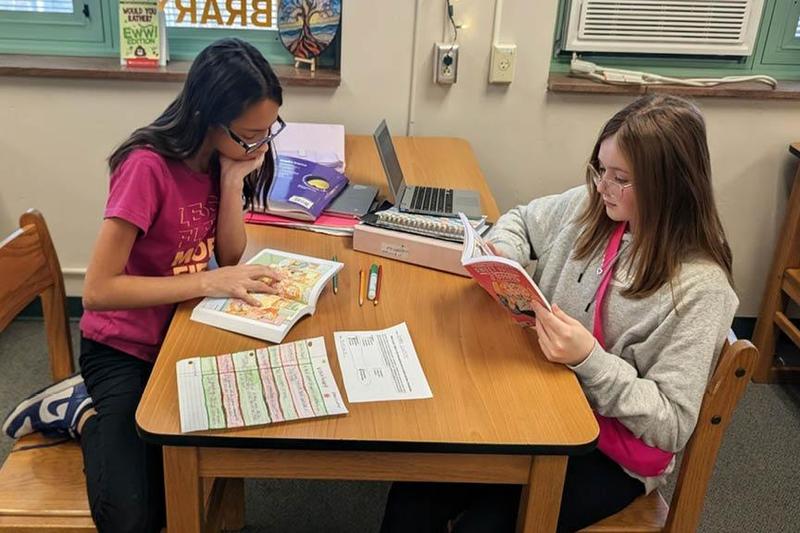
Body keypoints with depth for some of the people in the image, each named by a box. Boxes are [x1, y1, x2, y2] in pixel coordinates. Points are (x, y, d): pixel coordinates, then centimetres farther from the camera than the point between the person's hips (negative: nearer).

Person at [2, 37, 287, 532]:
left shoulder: (221, 157, -5)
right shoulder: (148, 167, -27)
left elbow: (230, 256, -8)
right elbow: (98, 290, -29)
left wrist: (233, 177, -19)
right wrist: (208, 282, -32)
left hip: (181, 332, 7)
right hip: (123, 348, -7)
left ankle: (94, 403, 17)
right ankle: (83, 414, 11)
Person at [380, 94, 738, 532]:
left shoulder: (699, 288, -21)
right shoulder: (590, 207, -4)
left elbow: (672, 426, -20)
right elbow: (521, 220, 17)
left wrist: (590, 360, -31)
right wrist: (502, 257, -5)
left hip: (609, 454, -5)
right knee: (416, 490, -15)